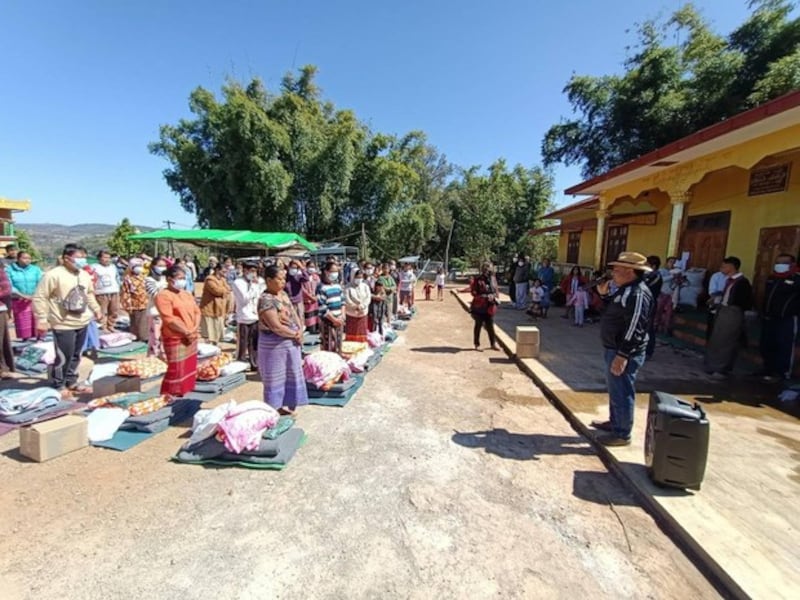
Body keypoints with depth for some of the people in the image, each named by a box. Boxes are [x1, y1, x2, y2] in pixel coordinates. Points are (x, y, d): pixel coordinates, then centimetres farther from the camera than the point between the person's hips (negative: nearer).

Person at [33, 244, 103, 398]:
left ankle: (71, 382, 31)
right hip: (63, 325, -7)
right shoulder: (53, 275, -14)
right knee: (64, 357, -2)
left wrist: (96, 309, 19)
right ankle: (58, 386, 17)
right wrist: (41, 320, -16)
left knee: (75, 356, 17)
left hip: (82, 323, 7)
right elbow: (40, 297, -14)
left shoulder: (85, 275, 8)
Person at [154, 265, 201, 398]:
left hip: (191, 337, 8)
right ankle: (169, 396, 6)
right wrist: (186, 332, -18)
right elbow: (169, 319, -19)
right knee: (176, 369, -6)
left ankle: (182, 392, 25)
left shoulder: (187, 294, 14)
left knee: (189, 367, 12)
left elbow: (197, 312, 10)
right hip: (175, 338, -8)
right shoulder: (163, 296, -11)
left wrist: (194, 329, -6)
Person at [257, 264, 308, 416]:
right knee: (275, 377, 5)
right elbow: (276, 326, -25)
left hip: (291, 342, 9)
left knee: (292, 374, 16)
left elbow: (294, 313, 9)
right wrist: (295, 334, -14)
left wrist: (300, 331, -8)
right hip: (274, 343, -8)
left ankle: (286, 405, 31)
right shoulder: (266, 300, -20)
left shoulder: (283, 294, 7)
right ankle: (274, 409, 20)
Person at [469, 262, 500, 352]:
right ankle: (477, 344, 18)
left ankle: (493, 343, 24)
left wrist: (493, 296, -8)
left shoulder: (493, 279, 7)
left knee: (490, 325, 12)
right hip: (479, 306, -4)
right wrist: (486, 296, -18)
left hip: (489, 307, 5)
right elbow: (474, 292, -12)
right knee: (478, 325, 7)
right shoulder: (478, 280, -10)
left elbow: (496, 291, 13)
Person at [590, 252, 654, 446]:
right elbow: (614, 309, 24)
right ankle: (615, 423, 38)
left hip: (624, 352, -11)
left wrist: (622, 355, -26)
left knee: (621, 392, 0)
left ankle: (622, 434, 13)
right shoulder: (626, 289, 11)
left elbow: (634, 329, -26)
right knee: (615, 389, 22)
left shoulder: (637, 294, -22)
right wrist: (605, 294, 10)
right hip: (614, 348, 11)